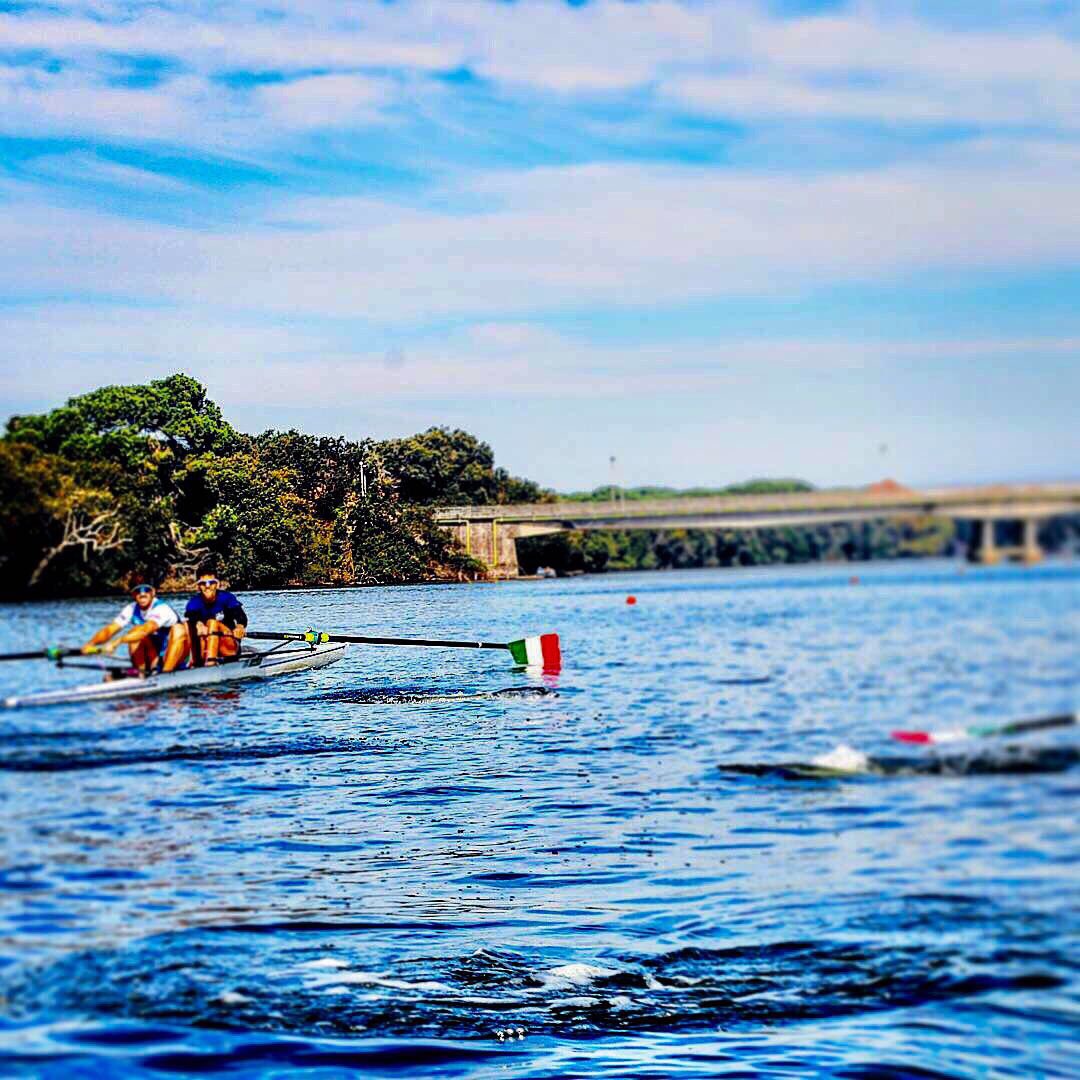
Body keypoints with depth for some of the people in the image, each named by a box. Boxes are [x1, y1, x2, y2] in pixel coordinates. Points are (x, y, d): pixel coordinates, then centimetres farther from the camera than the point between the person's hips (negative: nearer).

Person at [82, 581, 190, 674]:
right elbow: (109, 629, -16)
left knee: (178, 629, -29)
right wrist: (91, 644, -36)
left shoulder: (162, 609, -24)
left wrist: (117, 642, -53)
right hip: (155, 661, 4)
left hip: (174, 660, -4)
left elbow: (146, 629, -41)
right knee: (134, 633, -18)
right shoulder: (132, 610, -6)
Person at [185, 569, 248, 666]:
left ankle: (210, 661, -41)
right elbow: (190, 617, -25)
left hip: (229, 645, -2)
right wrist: (198, 624, -50)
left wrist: (240, 626, -47)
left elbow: (241, 615, -23)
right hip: (206, 649, 2)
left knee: (213, 622, -26)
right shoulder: (195, 602, -3)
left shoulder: (226, 597, -7)